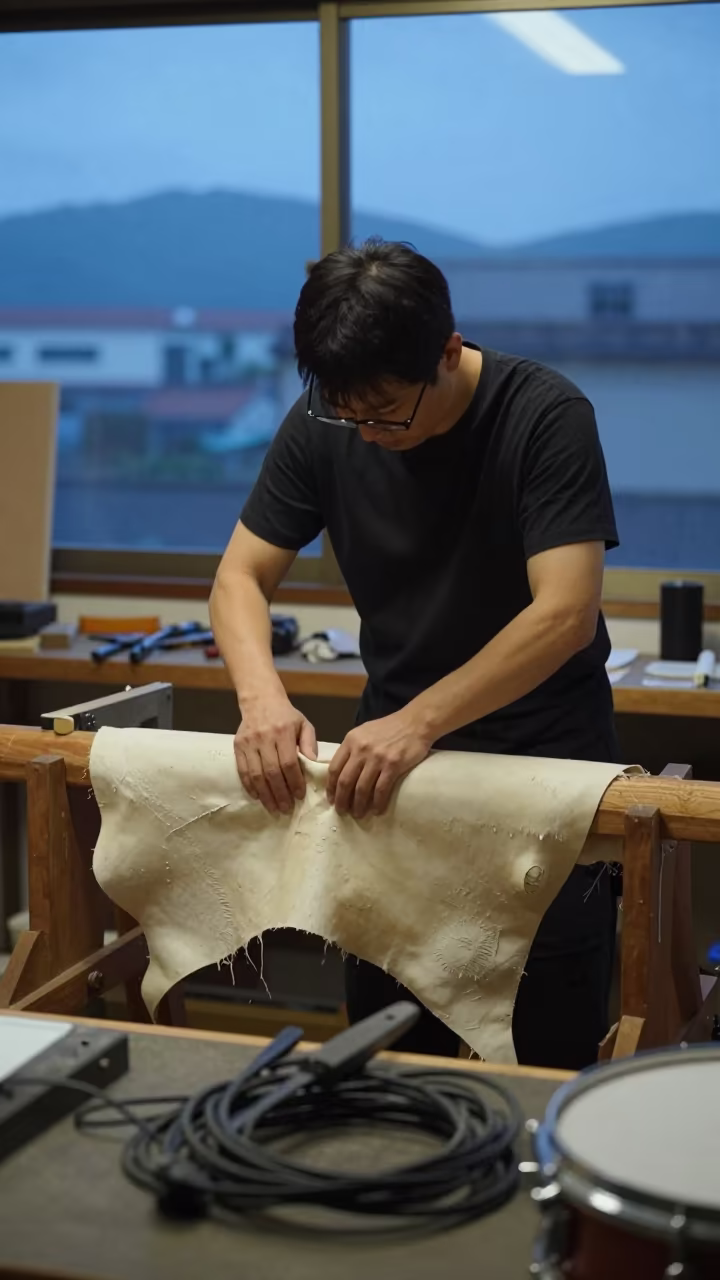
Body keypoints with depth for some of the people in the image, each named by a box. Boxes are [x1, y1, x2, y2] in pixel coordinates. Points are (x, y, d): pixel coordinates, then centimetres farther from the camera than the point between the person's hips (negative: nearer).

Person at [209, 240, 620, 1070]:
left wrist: (419, 722, -35)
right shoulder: (323, 425, -7)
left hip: (542, 761, -3)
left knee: (551, 1057, 3)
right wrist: (262, 697, -23)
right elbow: (240, 578, -3)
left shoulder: (546, 418, -18)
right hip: (394, 754, 3)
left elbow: (567, 614, -26)